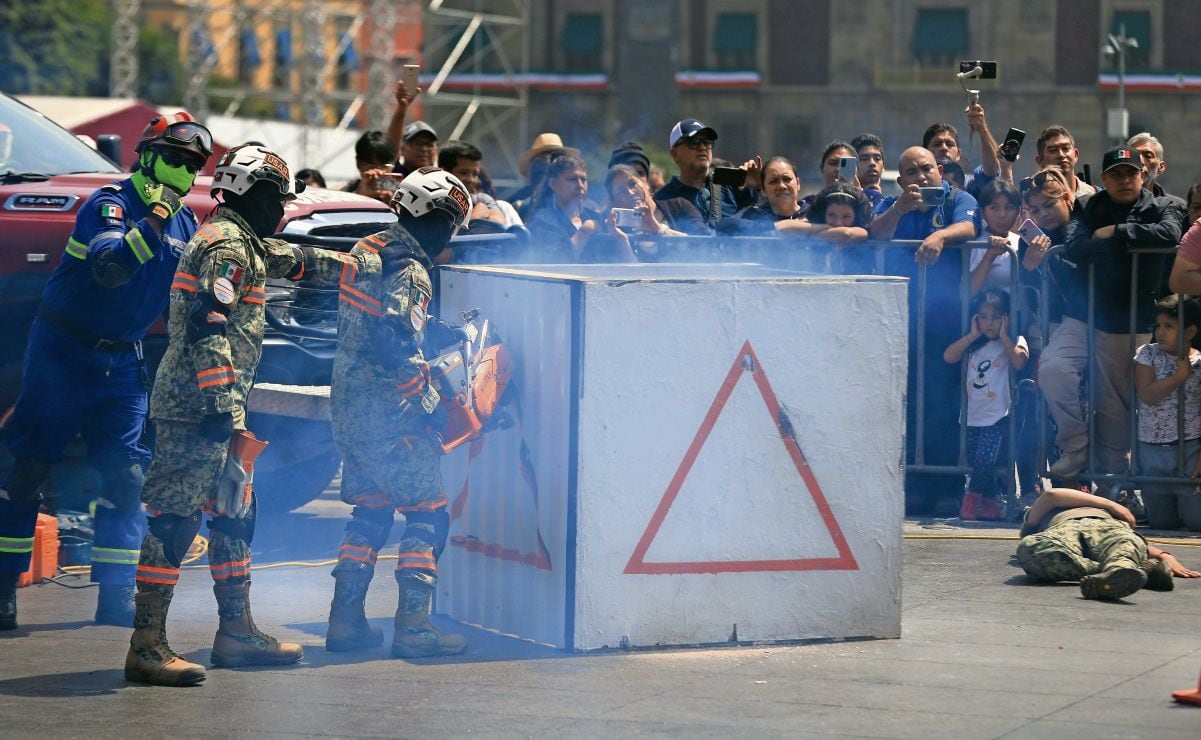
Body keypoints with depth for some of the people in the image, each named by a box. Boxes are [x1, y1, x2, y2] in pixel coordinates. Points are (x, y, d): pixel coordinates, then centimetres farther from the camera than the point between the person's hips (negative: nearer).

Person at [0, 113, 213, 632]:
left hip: (123, 361, 6)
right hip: (64, 351, -6)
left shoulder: (185, 223, 8)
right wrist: (153, 219, -41)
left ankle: (116, 595, 6)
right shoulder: (111, 204, -14)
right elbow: (109, 266, -33)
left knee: (125, 474, 1)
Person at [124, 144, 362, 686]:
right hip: (197, 406, -11)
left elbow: (295, 260, 38)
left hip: (217, 407, 11)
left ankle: (237, 632, 22)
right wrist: (219, 407, -25)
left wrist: (357, 267, 45)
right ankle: (146, 646, -14)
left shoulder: (245, 244, 20)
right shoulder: (226, 245, -12)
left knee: (235, 514, 15)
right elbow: (207, 328, -21)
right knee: (174, 519, -12)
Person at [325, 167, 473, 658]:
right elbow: (394, 347, -25)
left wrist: (442, 332, 16)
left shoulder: (368, 250, 11)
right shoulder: (408, 271, -17)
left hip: (350, 405, 9)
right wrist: (425, 399, -15)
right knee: (428, 516, -1)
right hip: (389, 414, -9)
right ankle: (412, 626, -4)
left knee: (370, 512, 16)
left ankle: (345, 619, 16)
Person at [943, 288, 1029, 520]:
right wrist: (973, 335, 1)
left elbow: (1019, 361, -19)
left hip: (998, 417, -6)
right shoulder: (974, 345, 16)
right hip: (973, 416, 6)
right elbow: (948, 356, 2)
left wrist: (1003, 336, -10)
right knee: (974, 462, 4)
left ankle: (973, 496, 3)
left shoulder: (1013, 342, 2)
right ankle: (992, 501, 17)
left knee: (985, 459, -18)